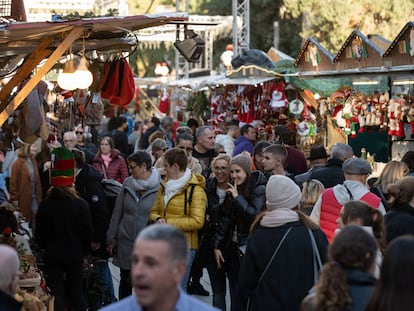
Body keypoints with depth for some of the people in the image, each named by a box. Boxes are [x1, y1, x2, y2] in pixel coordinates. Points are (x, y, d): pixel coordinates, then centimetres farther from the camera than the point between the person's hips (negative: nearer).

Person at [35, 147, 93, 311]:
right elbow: (87, 233, -4)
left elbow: (39, 235, -3)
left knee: (55, 296, 4)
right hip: (75, 255, 1)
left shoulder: (45, 206, -9)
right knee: (76, 293, 12)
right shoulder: (81, 205, -9)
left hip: (52, 256, -1)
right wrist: (84, 251, 12)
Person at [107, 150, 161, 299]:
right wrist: (111, 239, 8)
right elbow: (117, 213, 8)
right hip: (125, 242, 4)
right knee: (125, 281, 15)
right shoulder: (128, 184, 3)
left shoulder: (158, 187, -10)